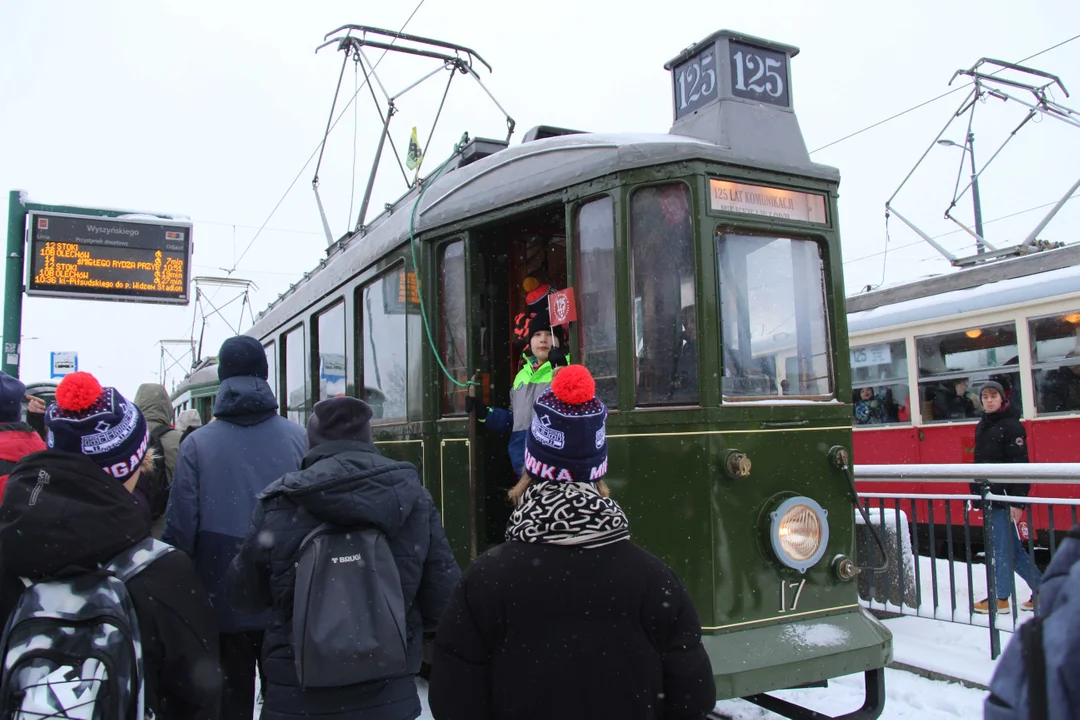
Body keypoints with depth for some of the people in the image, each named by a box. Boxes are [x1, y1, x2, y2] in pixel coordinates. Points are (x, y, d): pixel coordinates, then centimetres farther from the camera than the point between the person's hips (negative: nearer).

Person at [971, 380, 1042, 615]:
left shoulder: (1011, 426, -12)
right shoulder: (982, 426, 13)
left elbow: (1019, 466, -16)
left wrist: (1017, 501, -20)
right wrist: (976, 492, 18)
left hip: (1005, 497, -9)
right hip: (989, 495, 9)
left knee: (1003, 548, -1)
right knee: (1012, 547, 13)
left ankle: (1000, 598, 9)